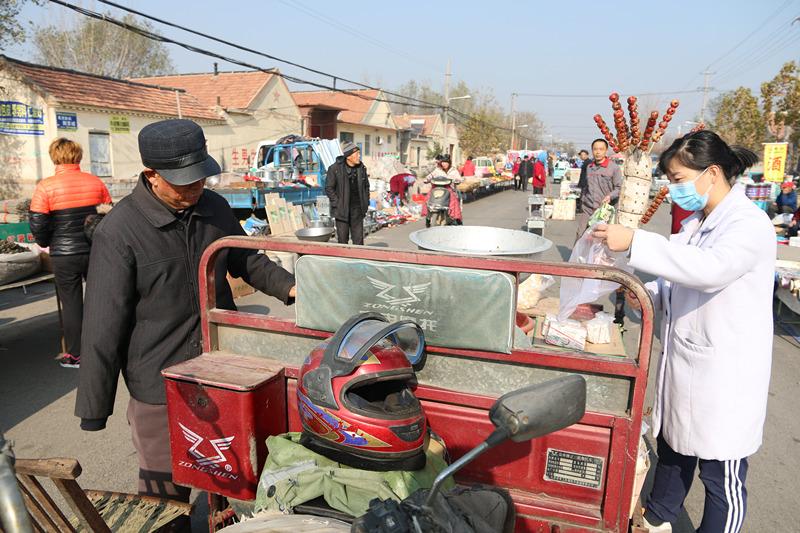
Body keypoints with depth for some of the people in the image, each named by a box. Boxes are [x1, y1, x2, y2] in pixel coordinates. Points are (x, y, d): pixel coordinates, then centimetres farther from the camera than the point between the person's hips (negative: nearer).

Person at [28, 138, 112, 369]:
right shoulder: (95, 182, -1)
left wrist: (47, 242, 11)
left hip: (64, 255, -2)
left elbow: (37, 224, -9)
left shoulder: (46, 187, -9)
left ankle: (75, 355, 16)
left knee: (71, 303, 8)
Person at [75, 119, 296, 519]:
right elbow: (103, 328, -14)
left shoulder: (215, 208, -1)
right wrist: (94, 408, -9)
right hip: (160, 387, -5)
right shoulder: (118, 232, -16)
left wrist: (289, 286, 0)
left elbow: (246, 260, 16)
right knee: (165, 493, 13)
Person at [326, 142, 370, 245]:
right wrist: (337, 204, -11)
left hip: (357, 210, 3)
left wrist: (366, 203, 8)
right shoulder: (335, 168, -9)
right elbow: (329, 188, -5)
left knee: (358, 238, 6)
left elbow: (366, 186, 16)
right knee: (343, 239, 4)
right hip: (342, 210, -3)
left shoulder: (361, 168, 4)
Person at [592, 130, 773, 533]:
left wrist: (634, 242, -37)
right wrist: (647, 293, 0)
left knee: (722, 474, 6)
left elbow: (710, 269, -36)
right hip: (682, 363, 8)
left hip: (723, 376, -8)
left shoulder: (751, 224, -17)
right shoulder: (695, 224, 8)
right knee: (672, 446, 23)